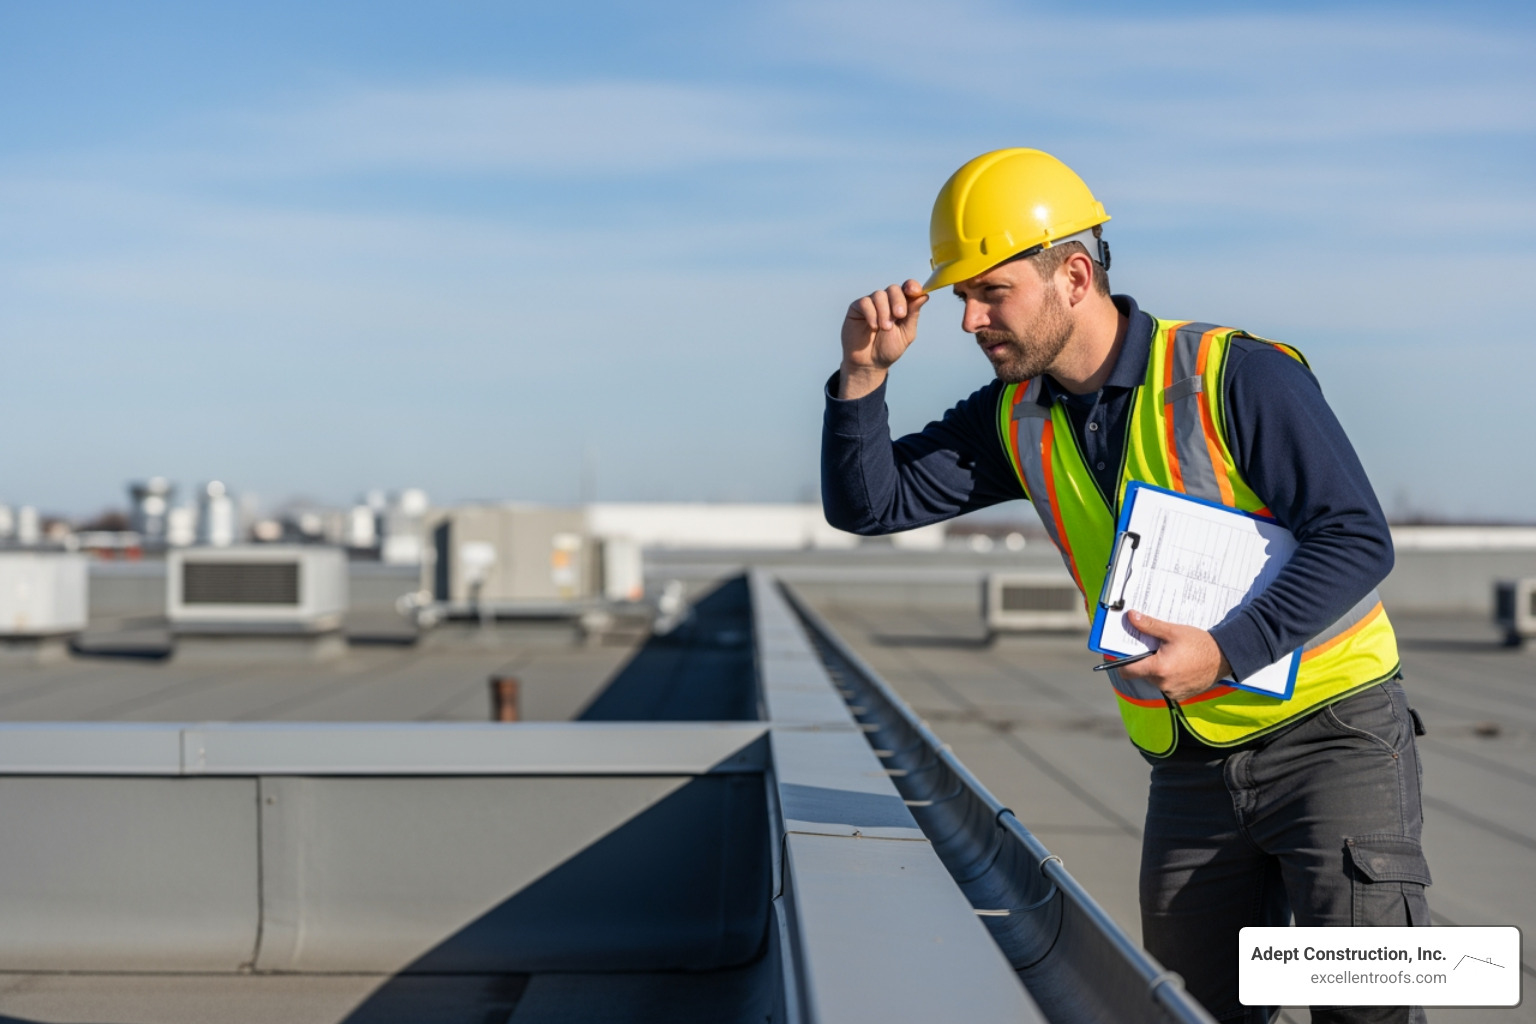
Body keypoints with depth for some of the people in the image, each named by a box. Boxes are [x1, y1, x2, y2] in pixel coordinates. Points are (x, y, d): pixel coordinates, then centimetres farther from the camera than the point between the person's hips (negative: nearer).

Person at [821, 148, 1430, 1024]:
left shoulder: (1239, 376, -14)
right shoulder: (1017, 418, 4)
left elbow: (1358, 539, -16)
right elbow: (869, 504, 3)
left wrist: (1226, 651, -26)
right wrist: (864, 373, -12)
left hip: (1329, 730, -6)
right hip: (1190, 770, 6)